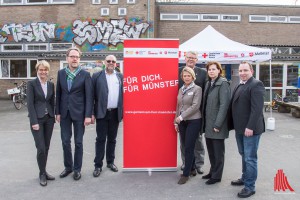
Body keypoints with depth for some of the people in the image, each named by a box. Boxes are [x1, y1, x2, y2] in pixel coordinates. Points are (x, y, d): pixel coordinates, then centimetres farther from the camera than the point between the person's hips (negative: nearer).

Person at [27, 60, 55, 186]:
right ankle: (42, 174, 10)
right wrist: (34, 122, -15)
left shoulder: (51, 84, 9)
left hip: (49, 119, 5)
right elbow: (30, 104, -10)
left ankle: (44, 172, 22)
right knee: (41, 148, -6)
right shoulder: (31, 84, -6)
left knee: (46, 147, 9)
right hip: (37, 119, -5)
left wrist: (53, 117, 6)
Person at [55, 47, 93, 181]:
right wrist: (57, 112, 3)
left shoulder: (85, 75, -5)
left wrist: (88, 115, -12)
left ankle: (77, 169, 21)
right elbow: (58, 93, 7)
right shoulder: (61, 73, 5)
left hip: (79, 113, -3)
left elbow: (89, 96, -7)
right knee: (65, 141, 10)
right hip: (65, 113, 3)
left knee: (78, 142, 7)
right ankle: (68, 167, 27)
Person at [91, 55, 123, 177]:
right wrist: (91, 113, -6)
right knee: (101, 139, 2)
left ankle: (110, 162, 25)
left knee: (112, 139, 12)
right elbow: (92, 95, -2)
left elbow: (123, 94, 7)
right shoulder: (97, 76, 1)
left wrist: (123, 112, 1)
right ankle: (98, 165, 11)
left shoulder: (120, 77, 9)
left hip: (115, 113, 3)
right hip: (102, 113, -2)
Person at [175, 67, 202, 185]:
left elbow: (195, 106, -15)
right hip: (182, 122, 6)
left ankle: (186, 174, 6)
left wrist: (181, 116, -16)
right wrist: (176, 121, 12)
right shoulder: (181, 89, 11)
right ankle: (192, 169, 28)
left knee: (189, 147, -3)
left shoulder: (197, 89, -7)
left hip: (193, 121, -6)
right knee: (186, 147, 11)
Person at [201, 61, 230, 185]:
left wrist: (217, 124, -20)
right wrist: (204, 121, 9)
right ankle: (213, 171, 31)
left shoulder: (223, 84, -12)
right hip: (208, 124, 8)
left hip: (217, 124, -7)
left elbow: (224, 105, -18)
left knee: (218, 151, 5)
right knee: (211, 150, 16)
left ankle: (216, 176, 16)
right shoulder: (208, 83, 12)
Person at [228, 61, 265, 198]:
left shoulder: (256, 84, -12)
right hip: (240, 128, 9)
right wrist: (232, 124, 11)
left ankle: (250, 187, 9)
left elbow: (257, 108, -20)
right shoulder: (239, 86, 16)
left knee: (250, 158, -1)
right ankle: (245, 178, 35)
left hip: (250, 128, -8)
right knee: (244, 155, 20)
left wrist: (250, 127, -25)